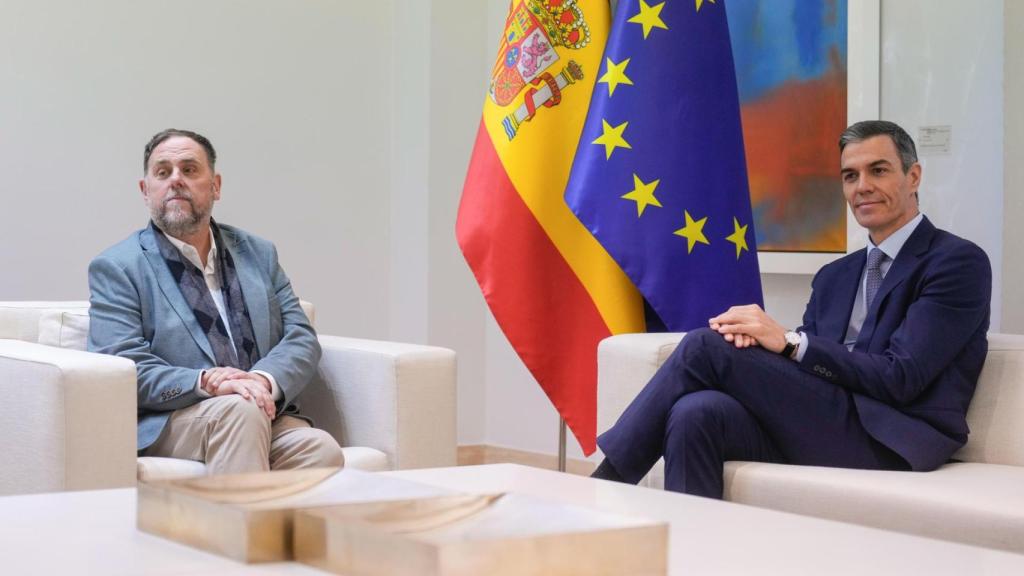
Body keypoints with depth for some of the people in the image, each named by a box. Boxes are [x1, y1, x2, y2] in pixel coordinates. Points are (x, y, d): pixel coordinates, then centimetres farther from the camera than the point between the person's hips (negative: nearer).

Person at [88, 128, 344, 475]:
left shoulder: (258, 254, 21)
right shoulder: (116, 268, 7)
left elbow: (302, 339, 12)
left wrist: (264, 380, -11)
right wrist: (206, 382, -21)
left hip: (268, 419, 4)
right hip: (167, 425, -3)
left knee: (321, 450, -29)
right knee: (239, 410, -36)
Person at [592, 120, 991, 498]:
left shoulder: (959, 262, 0)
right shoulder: (835, 277, 24)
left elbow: (900, 379, -11)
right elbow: (800, 366, 16)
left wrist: (789, 341, -14)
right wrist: (756, 336, -8)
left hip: (890, 443, -6)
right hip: (817, 429, 6)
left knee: (705, 346, -15)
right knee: (696, 413, -25)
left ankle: (607, 480, -5)